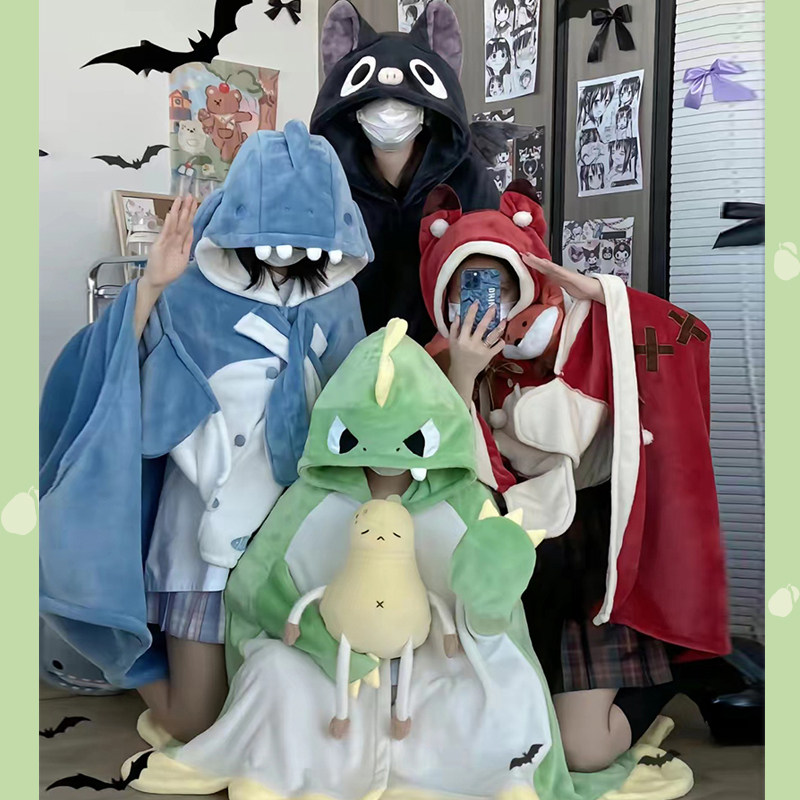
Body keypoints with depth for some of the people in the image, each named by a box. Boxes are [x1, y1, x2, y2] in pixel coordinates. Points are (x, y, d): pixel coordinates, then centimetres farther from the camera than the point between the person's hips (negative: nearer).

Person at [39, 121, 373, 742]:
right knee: (194, 723, 5)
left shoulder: (336, 300, 1)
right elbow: (113, 381, -17)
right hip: (206, 528, -3)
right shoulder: (193, 294, -9)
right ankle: (135, 649, 34)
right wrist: (149, 288, -27)